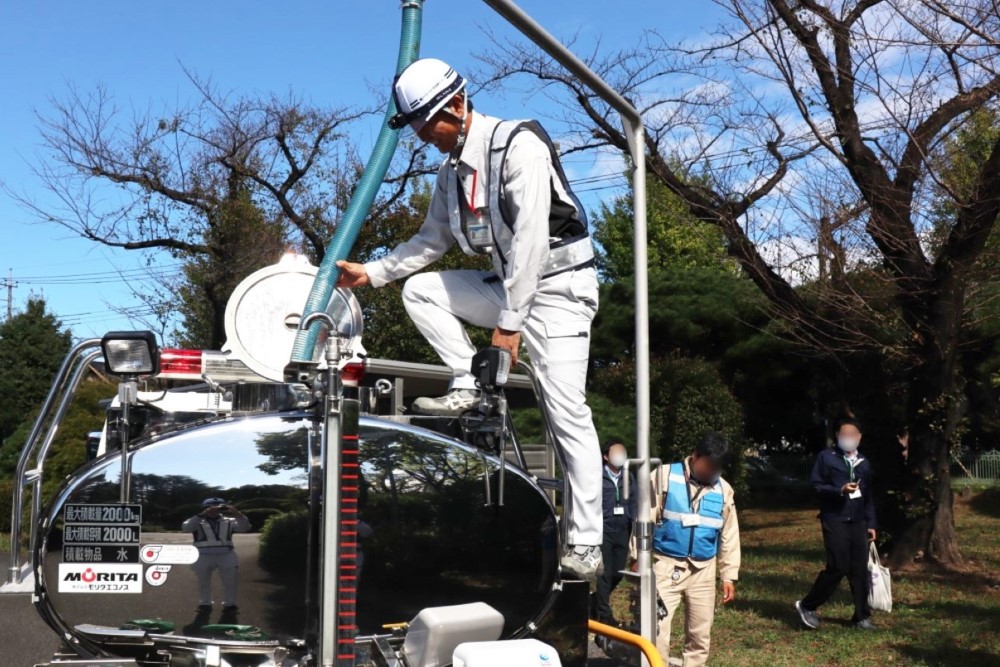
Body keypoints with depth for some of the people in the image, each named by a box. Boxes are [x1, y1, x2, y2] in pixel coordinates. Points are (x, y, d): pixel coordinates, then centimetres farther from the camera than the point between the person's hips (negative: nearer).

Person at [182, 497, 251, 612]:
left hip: (226, 556, 1)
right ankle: (204, 603, 30)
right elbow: (186, 527, -17)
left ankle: (229, 604, 20)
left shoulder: (229, 521, 7)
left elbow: (244, 527, -5)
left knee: (230, 582, 5)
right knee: (203, 582, 13)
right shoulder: (199, 522, 3)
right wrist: (201, 515, -25)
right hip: (204, 557, -1)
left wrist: (238, 514, -23)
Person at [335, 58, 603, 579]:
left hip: (559, 284, -8)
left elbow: (531, 237, -25)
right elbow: (431, 241, 19)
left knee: (567, 412, -12)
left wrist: (508, 322, -25)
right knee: (418, 290, 0)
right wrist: (371, 272, 10)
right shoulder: (452, 169, 9)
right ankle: (468, 386, -4)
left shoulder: (519, 145, -18)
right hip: (507, 283, 8)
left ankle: (585, 545, -8)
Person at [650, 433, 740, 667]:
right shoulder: (665, 476, -7)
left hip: (703, 571, 4)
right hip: (666, 566, -4)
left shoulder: (724, 490, 6)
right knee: (656, 630, -9)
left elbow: (729, 535, 12)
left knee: (700, 635, 10)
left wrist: (729, 575, 10)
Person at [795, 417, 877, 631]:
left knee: (860, 570, 4)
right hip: (835, 520, -5)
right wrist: (840, 490, -20)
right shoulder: (826, 457, -1)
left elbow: (869, 496, 19)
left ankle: (862, 617, 15)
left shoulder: (864, 463, 15)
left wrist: (871, 523, 14)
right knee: (838, 567, -10)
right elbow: (816, 485, -6)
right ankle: (807, 606, 5)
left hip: (858, 522, 6)